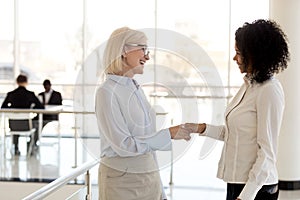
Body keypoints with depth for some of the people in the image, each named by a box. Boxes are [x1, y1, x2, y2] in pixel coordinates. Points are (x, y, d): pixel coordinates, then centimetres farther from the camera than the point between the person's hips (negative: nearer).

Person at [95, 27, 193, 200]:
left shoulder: (137, 89, 10)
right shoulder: (107, 92, -13)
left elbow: (148, 142, 12)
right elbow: (124, 145, -19)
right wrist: (169, 134, -15)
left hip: (149, 178, 7)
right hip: (122, 180, -7)